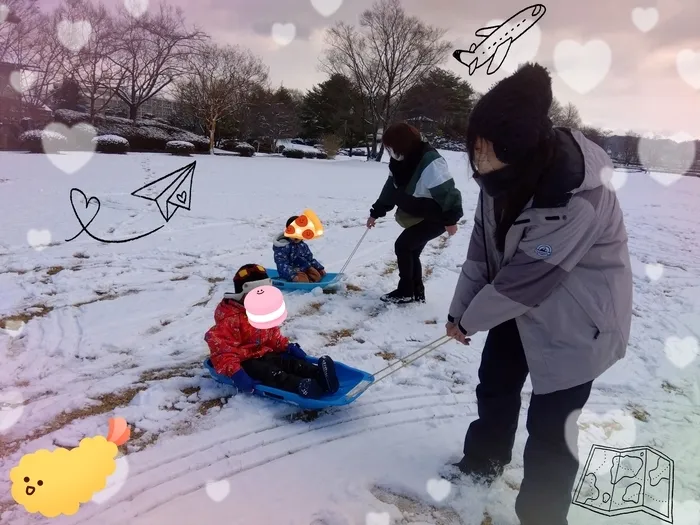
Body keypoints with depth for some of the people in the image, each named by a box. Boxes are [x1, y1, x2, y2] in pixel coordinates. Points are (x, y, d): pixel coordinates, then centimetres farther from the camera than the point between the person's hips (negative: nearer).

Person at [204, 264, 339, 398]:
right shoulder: (230, 320, -18)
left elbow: (273, 335, 24)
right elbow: (222, 350, -25)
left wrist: (287, 346, 7)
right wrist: (235, 372, -37)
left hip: (264, 354, 8)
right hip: (245, 361, -8)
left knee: (292, 363, -19)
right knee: (270, 373, -34)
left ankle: (319, 375, -45)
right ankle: (301, 386, -61)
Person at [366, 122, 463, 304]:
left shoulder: (430, 162, -30)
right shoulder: (402, 161, -1)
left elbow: (447, 191, -28)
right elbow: (391, 189, 9)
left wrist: (451, 219, -25)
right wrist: (375, 213, 12)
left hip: (436, 217, -9)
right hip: (417, 216, 9)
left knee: (403, 245, -10)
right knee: (411, 251, 10)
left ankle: (406, 292, 2)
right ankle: (417, 293, 23)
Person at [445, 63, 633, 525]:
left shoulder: (576, 197, -36)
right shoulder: (506, 173, -12)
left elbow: (527, 277, -29)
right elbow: (483, 246, -4)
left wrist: (468, 321, -15)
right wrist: (459, 310, -3)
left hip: (577, 316, -8)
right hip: (520, 302, 8)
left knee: (550, 423, -1)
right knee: (496, 383, 21)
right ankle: (483, 462, 47)